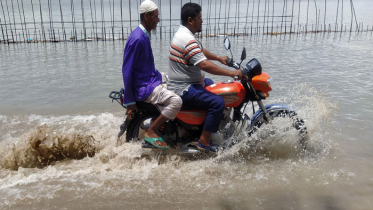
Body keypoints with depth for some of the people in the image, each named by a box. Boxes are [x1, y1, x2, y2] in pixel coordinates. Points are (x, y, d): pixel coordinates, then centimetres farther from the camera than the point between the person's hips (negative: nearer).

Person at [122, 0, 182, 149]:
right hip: (143, 87, -10)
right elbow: (127, 70, -22)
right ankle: (151, 132, -11)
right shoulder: (137, 38, -21)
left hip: (151, 79, 11)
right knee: (176, 101, -27)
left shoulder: (144, 35, 10)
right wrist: (129, 102, -19)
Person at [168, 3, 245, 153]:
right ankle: (204, 141, -12)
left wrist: (219, 58, 24)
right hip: (183, 91, -12)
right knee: (217, 102, -23)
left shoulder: (184, 33, 10)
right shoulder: (188, 40, -24)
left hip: (185, 83, 12)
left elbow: (201, 51, 26)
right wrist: (232, 73, -27)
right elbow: (205, 65, -32)